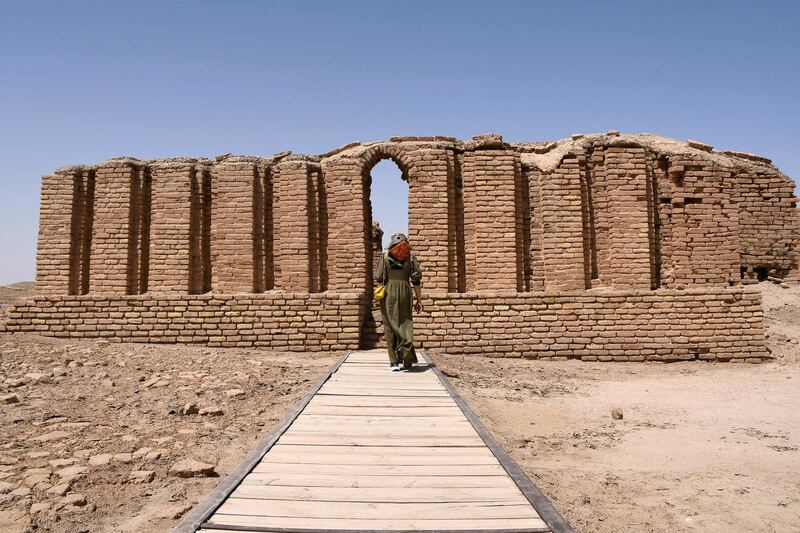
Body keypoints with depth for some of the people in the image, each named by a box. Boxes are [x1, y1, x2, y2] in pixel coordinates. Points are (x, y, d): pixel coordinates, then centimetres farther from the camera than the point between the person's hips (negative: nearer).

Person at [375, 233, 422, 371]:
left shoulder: (385, 256, 2)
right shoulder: (410, 258, 4)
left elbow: (378, 278, -1)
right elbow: (416, 281, 0)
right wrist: (419, 301, 5)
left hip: (388, 294, -1)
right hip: (405, 294, 1)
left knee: (390, 327, 5)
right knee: (405, 324, 11)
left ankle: (394, 361, 2)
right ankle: (407, 359, -3)